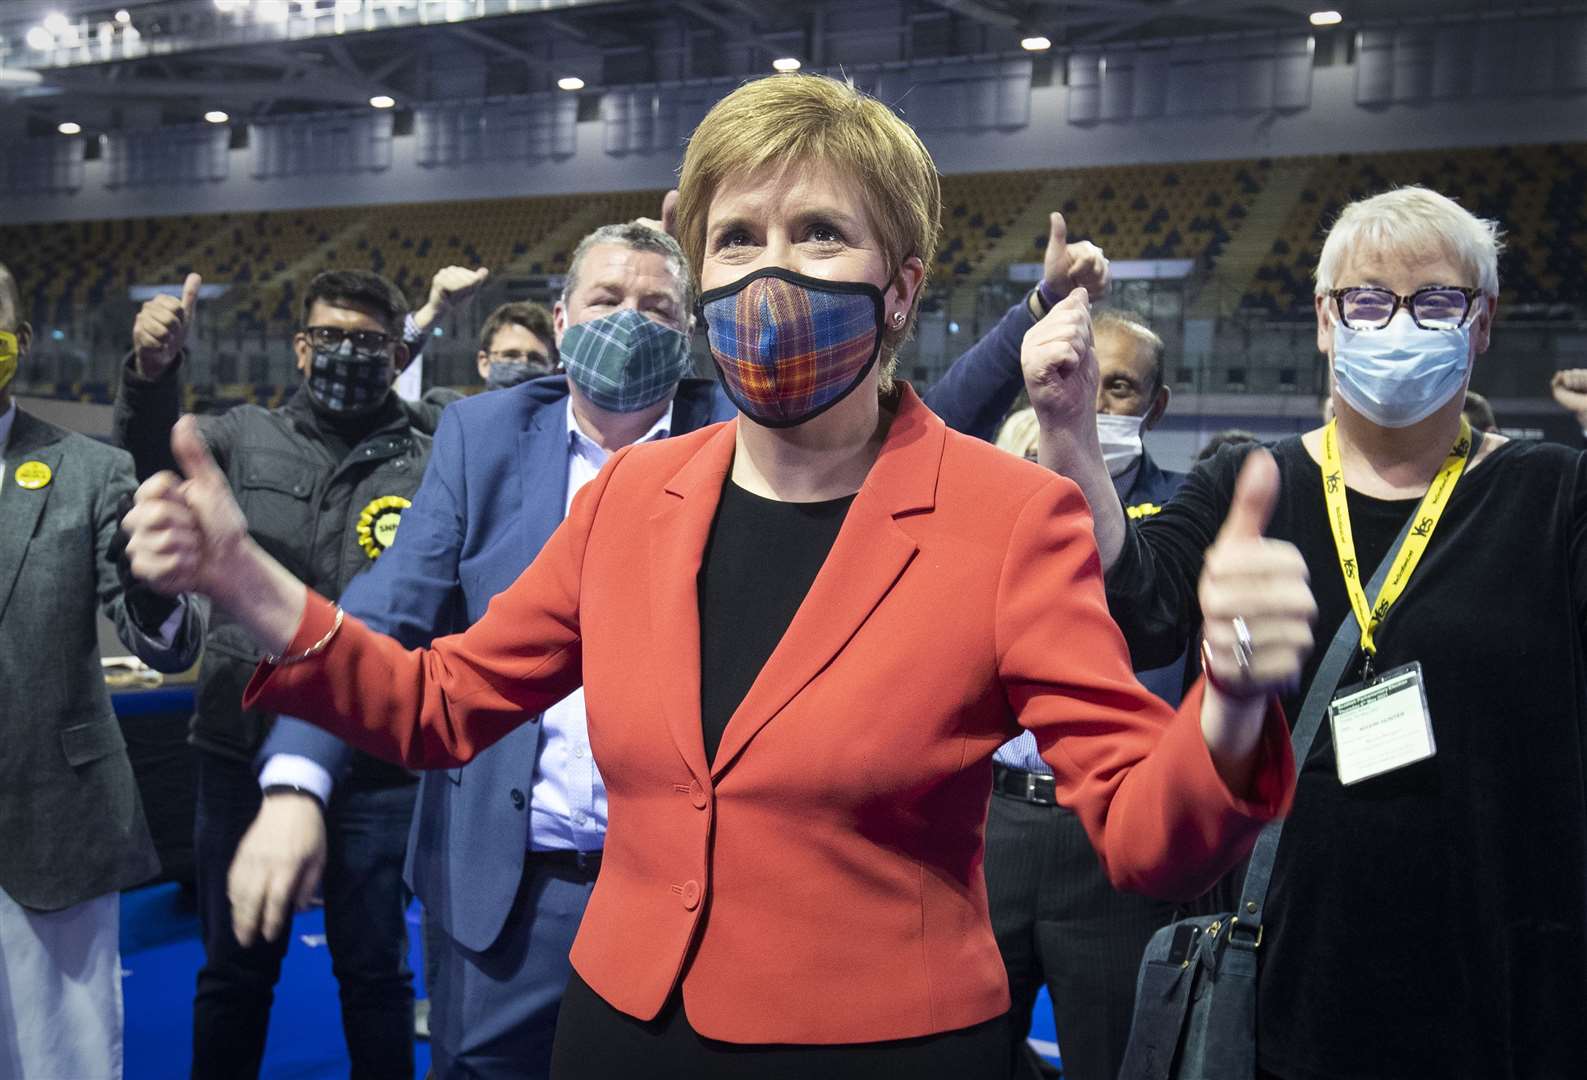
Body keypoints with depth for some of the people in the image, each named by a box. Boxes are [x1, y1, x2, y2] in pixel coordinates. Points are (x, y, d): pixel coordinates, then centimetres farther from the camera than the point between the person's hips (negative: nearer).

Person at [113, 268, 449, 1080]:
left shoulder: (430, 460, -3)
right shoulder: (247, 437, 5)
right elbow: (152, 466, -11)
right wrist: (152, 371, -29)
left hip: (373, 760, -2)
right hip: (244, 746, 2)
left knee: (374, 971, 12)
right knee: (234, 970, 15)